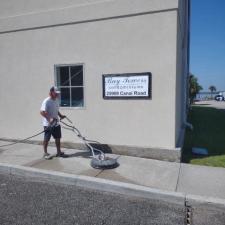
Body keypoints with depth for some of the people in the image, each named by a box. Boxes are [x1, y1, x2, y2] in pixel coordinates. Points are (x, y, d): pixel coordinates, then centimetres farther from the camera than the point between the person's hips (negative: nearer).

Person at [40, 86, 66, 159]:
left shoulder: (56, 100, 8)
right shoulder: (46, 101, -18)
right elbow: (42, 112, -25)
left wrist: (60, 115, 6)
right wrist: (49, 119, -33)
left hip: (56, 123, 8)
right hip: (48, 124, -8)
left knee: (58, 138, 13)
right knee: (46, 139, 6)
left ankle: (59, 152, 25)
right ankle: (45, 153, 20)